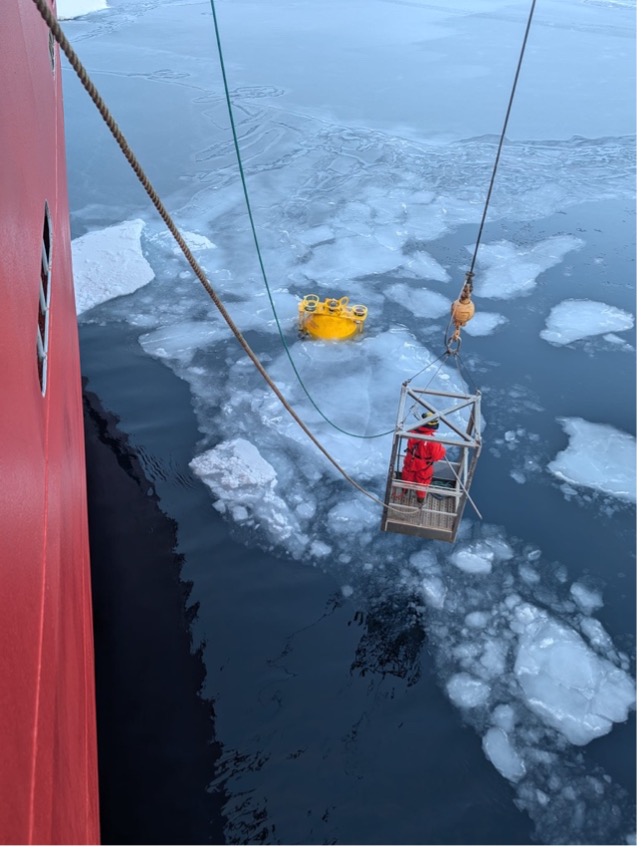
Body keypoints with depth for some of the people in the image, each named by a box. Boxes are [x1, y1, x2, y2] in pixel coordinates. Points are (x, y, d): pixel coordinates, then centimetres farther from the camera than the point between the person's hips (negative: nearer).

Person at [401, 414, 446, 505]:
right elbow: (438, 455, -28)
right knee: (423, 481, 27)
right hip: (423, 467, -3)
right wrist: (442, 450, -10)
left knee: (407, 476, 33)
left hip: (410, 462, 3)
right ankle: (420, 497, 49)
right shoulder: (432, 441, -40)